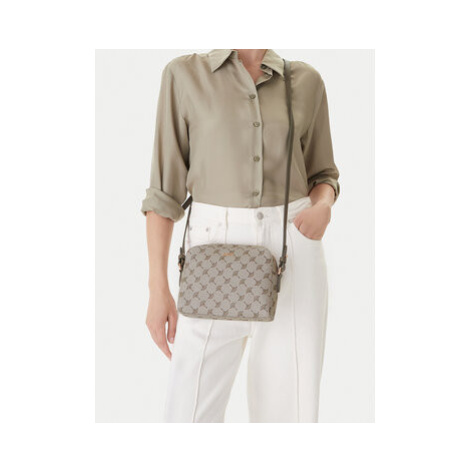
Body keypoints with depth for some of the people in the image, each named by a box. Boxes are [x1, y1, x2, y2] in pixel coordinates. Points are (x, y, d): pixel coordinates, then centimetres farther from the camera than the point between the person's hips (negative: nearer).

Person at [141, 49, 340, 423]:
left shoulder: (306, 81, 8)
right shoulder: (185, 75, 2)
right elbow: (165, 187, 1)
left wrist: (323, 208, -9)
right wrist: (158, 289, -4)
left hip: (293, 252, 2)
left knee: (290, 412, 2)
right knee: (190, 415, -2)